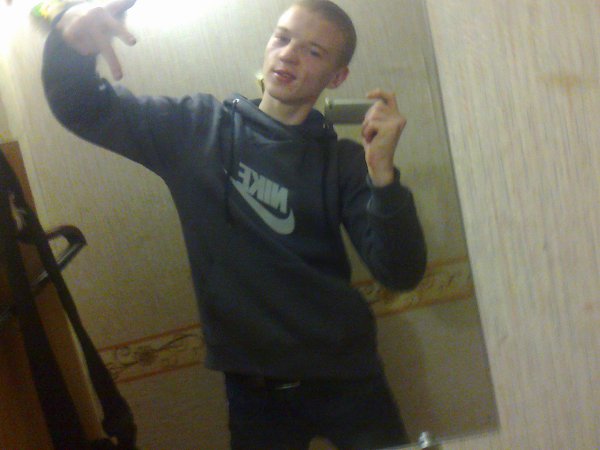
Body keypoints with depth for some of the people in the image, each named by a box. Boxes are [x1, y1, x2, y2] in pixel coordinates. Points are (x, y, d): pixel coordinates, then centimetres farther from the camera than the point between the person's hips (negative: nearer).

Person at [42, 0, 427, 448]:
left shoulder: (343, 161, -2)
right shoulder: (196, 128, 0)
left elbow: (401, 273, -11)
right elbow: (80, 106, 2)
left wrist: (383, 172, -26)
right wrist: (72, 39, -19)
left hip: (345, 380, 0)